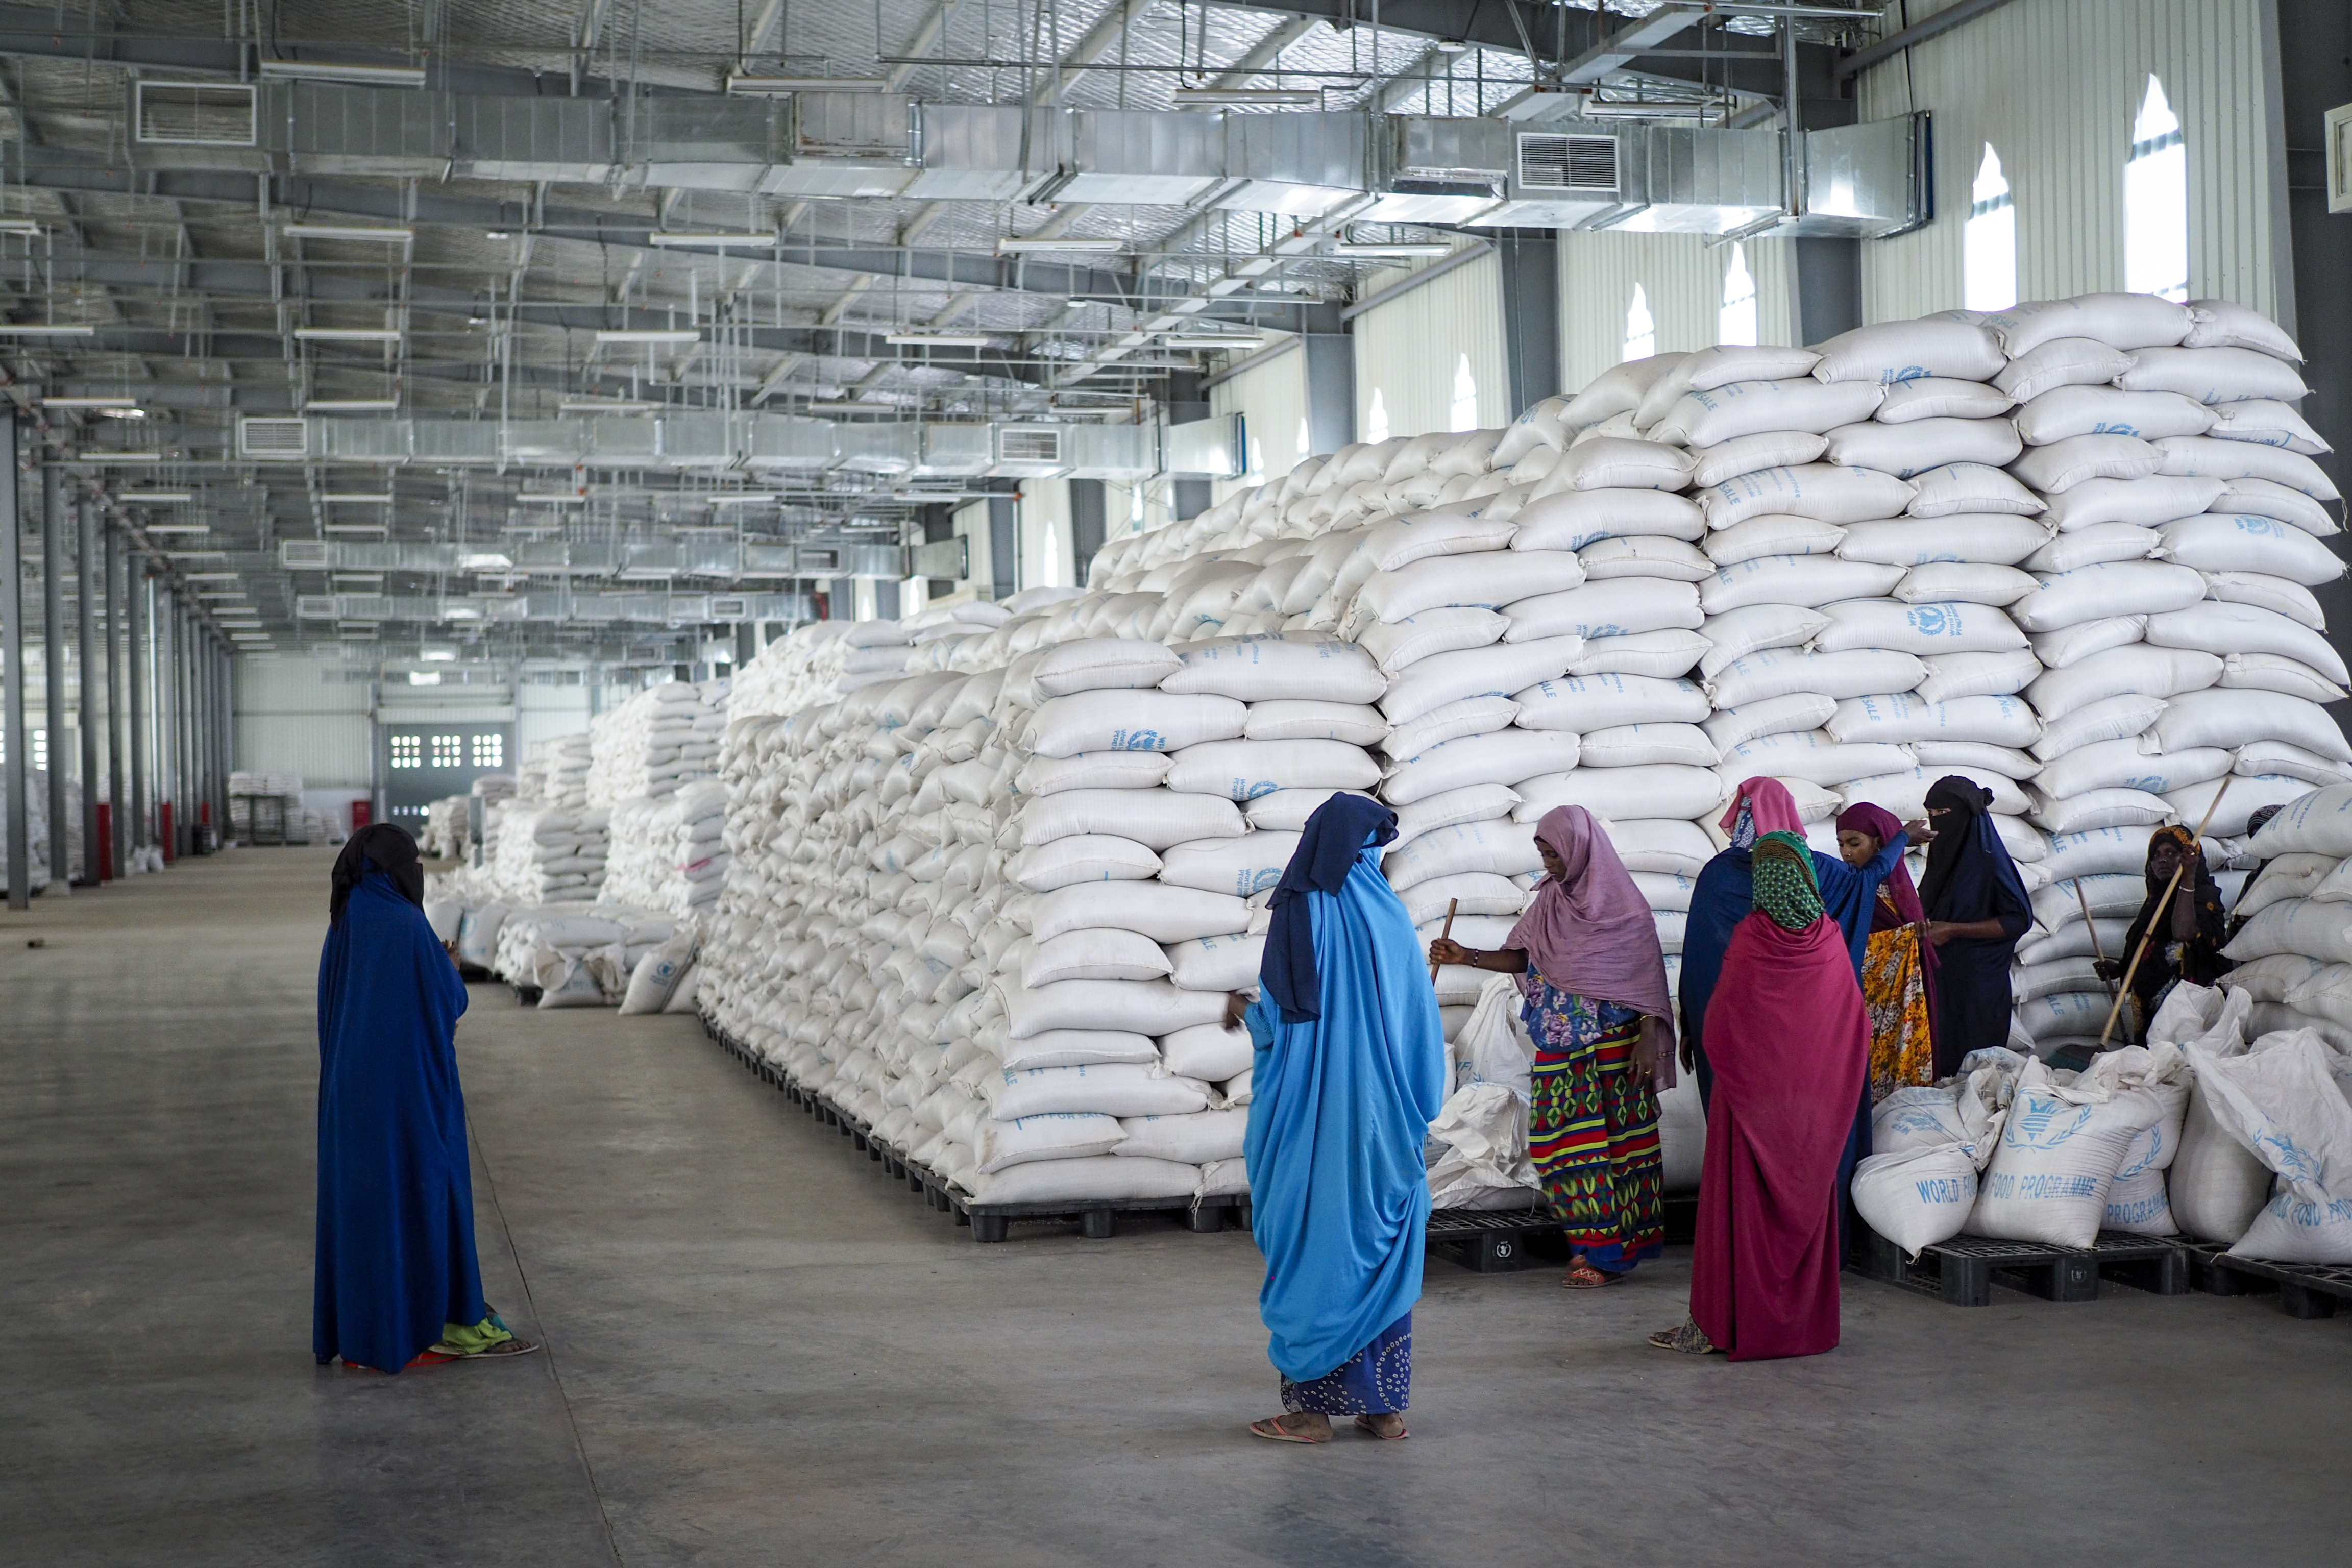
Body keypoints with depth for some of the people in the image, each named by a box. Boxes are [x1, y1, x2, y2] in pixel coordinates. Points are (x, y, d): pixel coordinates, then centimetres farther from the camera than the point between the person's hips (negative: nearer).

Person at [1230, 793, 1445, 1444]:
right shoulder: (1391, 915, 3)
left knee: (1313, 1249, 3)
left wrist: (1243, 1011, 12)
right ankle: (1385, 1403, 13)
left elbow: (1279, 1021, -10)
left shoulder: (1300, 915, -8)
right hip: (1382, 1119, 3)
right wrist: (1417, 1108, 16)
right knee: (1382, 1250, 11)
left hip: (1314, 1119, -3)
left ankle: (1311, 1407, 4)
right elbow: (1421, 1020, 5)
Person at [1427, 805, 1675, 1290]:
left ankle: (1611, 1253, 3)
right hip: (1559, 1047, 6)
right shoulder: (1550, 901, 9)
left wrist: (1648, 1041, -12)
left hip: (1614, 1049, -6)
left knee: (1614, 1141, -3)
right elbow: (1521, 958, 10)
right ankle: (1588, 1242, 15)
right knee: (1563, 1144, 4)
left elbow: (1648, 977, -7)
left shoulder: (1623, 904, -7)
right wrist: (1467, 956, -4)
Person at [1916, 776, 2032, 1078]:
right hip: (1941, 974, 7)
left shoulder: (1988, 859, -16)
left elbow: (2019, 919, -16)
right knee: (1940, 1054, 9)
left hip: (1976, 982, -7)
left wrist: (1953, 931, -19)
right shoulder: (1942, 854, 6)